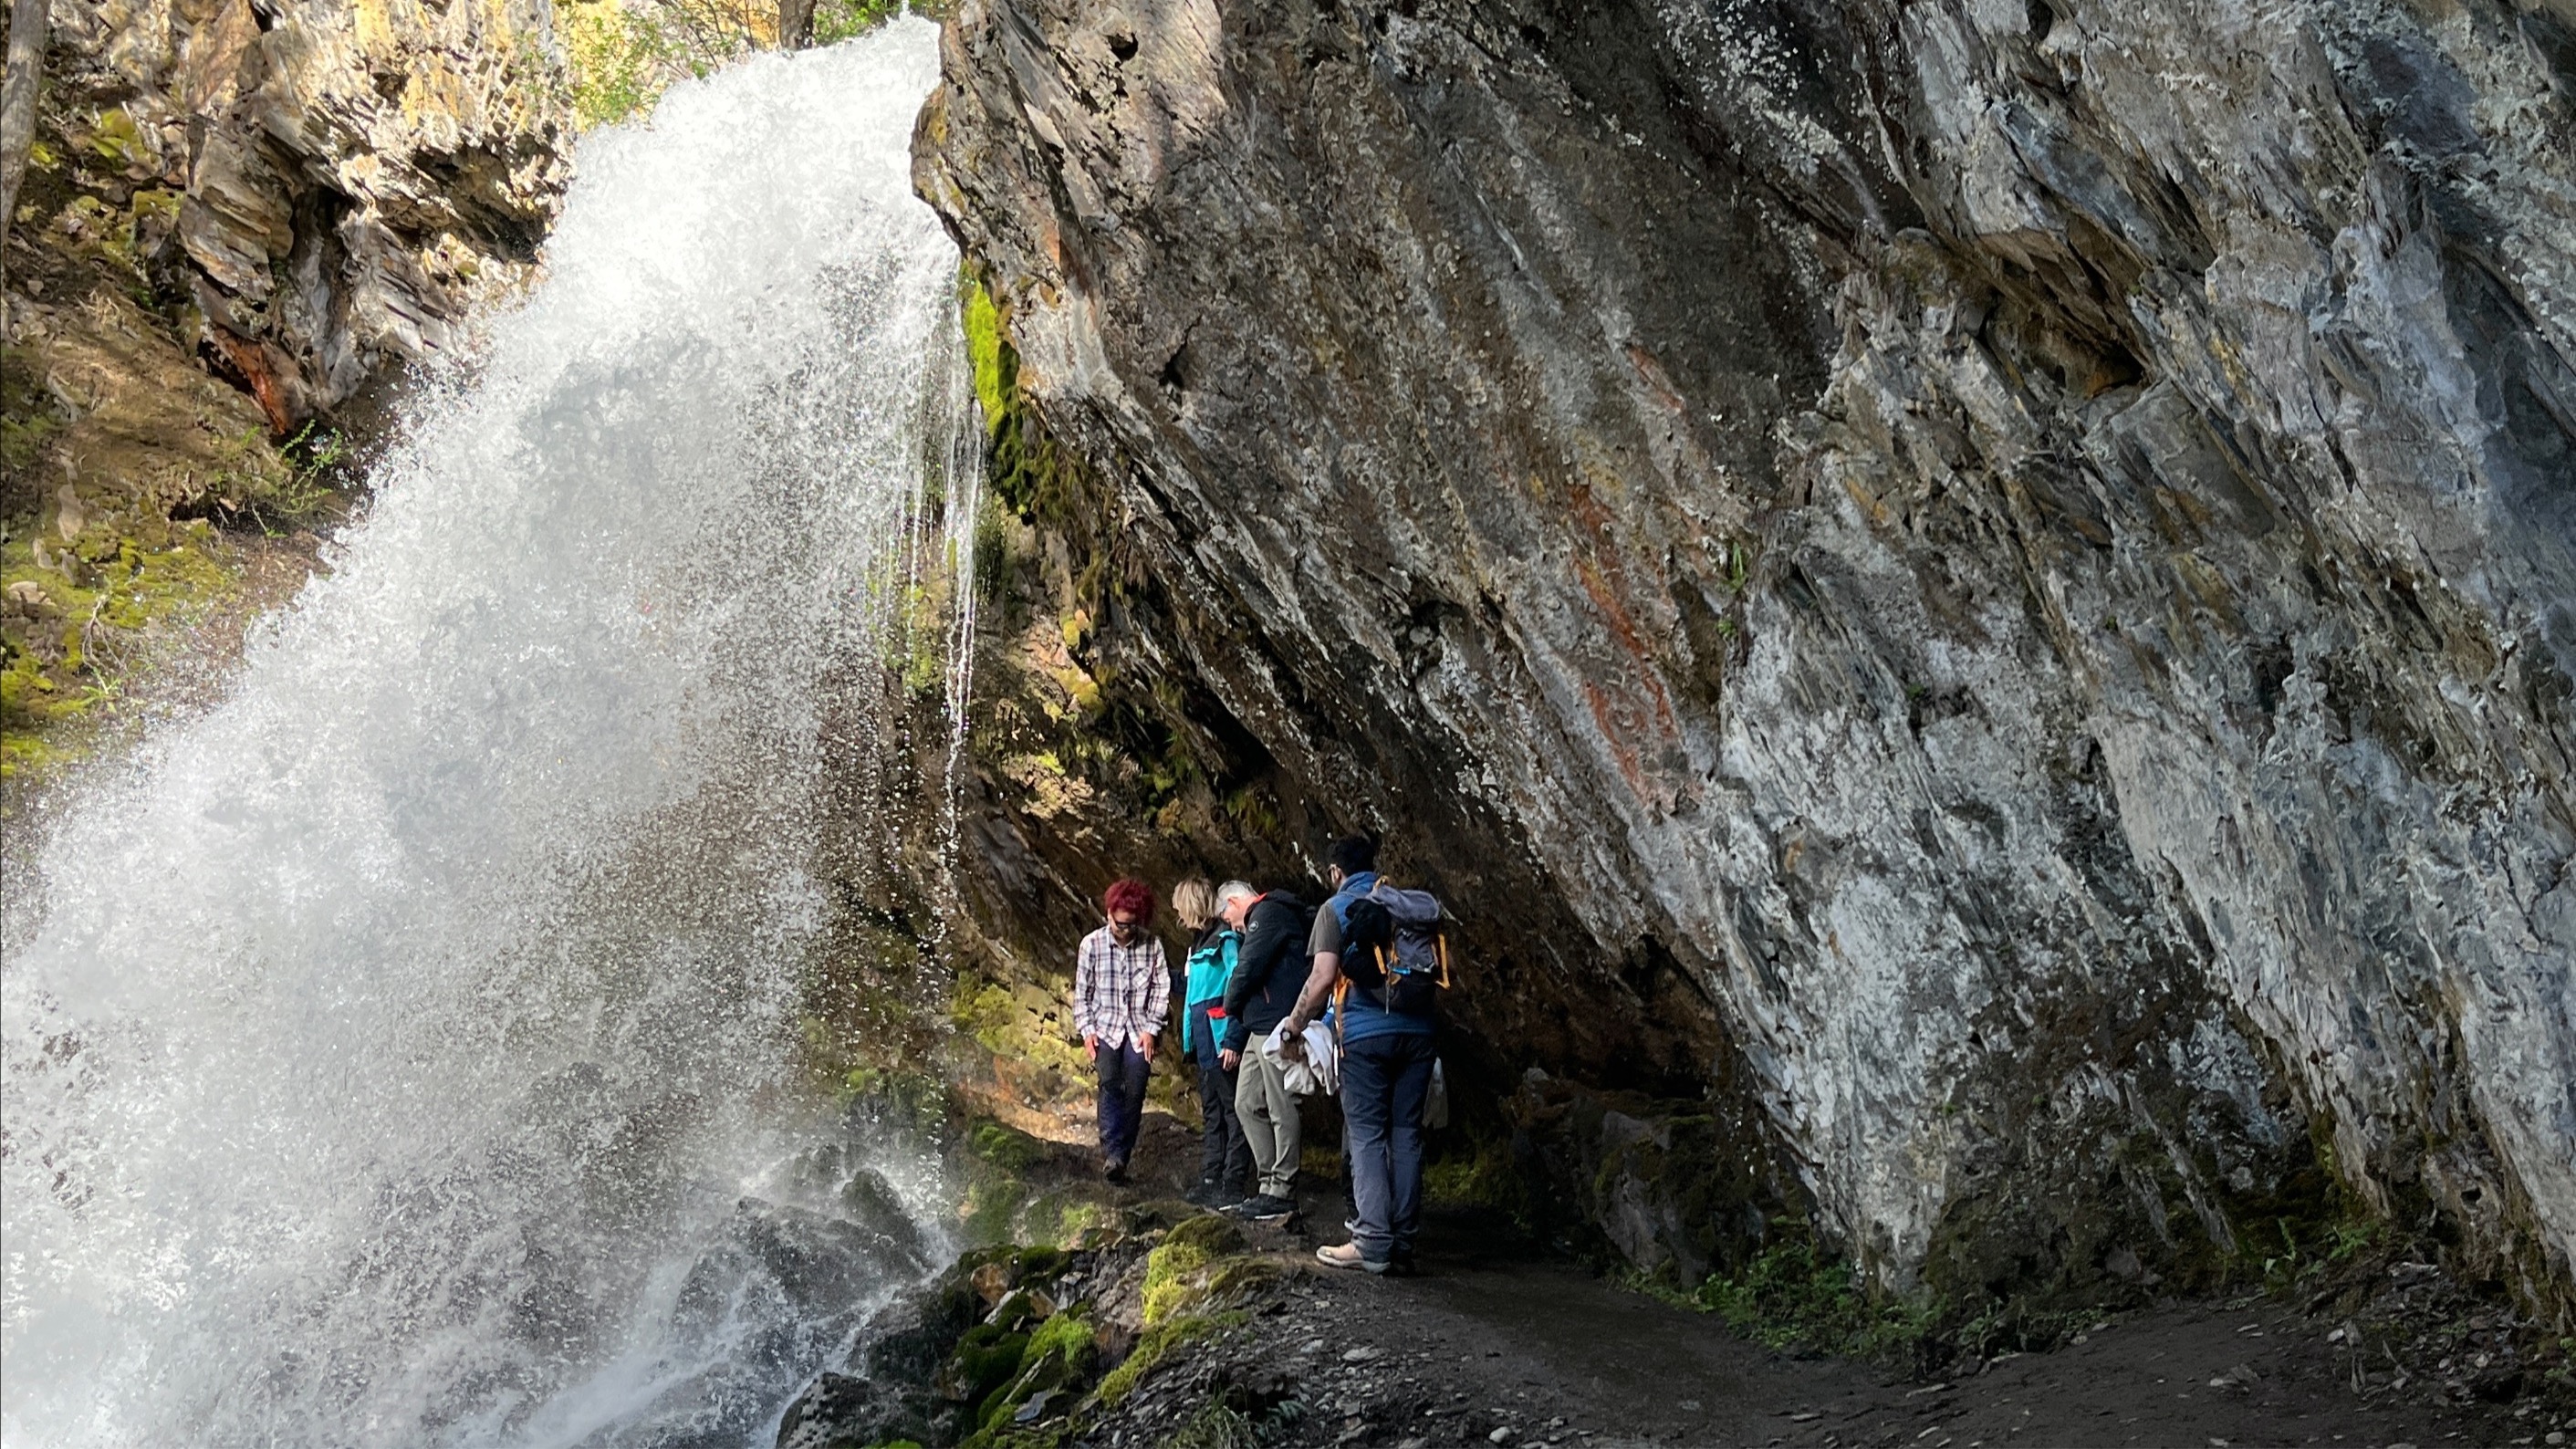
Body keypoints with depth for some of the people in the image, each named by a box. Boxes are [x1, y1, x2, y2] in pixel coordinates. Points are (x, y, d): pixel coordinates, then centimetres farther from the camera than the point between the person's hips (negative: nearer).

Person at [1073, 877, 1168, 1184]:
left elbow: (1162, 989, 3)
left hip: (1139, 1029, 1)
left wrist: (1151, 1029, -4)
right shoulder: (1092, 944, -2)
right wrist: (1087, 1029, -3)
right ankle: (1111, 1154, -23)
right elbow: (1081, 991, 4)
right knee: (1110, 1084, -17)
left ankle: (1121, 1159, 1)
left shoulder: (1152, 945, -2)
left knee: (1135, 1093, -6)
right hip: (1104, 1027, -1)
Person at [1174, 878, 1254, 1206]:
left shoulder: (1226, 938, -11)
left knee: (1232, 1110, -6)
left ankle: (1234, 1186, -6)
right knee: (1211, 1112, 13)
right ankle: (1210, 1182, 19)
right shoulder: (1202, 940, 18)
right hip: (1205, 1042, 10)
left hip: (1220, 1038, -10)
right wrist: (1189, 1040, 18)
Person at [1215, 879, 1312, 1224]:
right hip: (1259, 1029, 11)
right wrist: (1234, 1040, 20)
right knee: (1247, 1105, 13)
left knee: (1281, 1110, -5)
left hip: (1277, 1027, -11)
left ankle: (1282, 1192, -2)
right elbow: (1251, 987, 24)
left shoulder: (1267, 913, -6)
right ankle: (1270, 1183, 16)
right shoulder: (1261, 920, 26)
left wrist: (1230, 1005, 1)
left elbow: (1249, 967, -17)